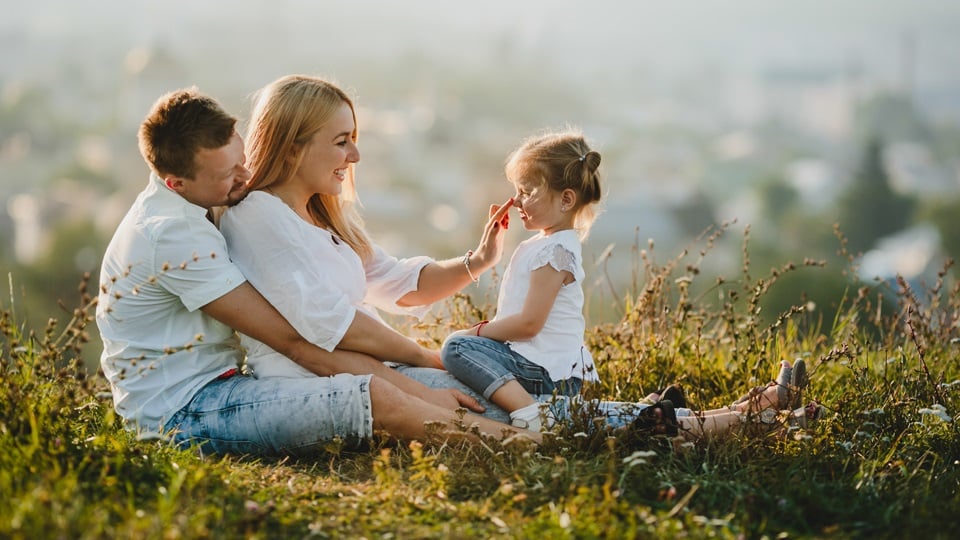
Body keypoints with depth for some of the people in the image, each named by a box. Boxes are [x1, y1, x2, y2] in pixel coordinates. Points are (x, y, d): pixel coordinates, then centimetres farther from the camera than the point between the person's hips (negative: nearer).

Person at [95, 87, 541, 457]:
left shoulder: (187, 210, 10)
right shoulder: (172, 235, -21)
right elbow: (292, 340, -20)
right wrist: (416, 392, -16)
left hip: (211, 386, 10)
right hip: (181, 413, -10)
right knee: (377, 396, -22)